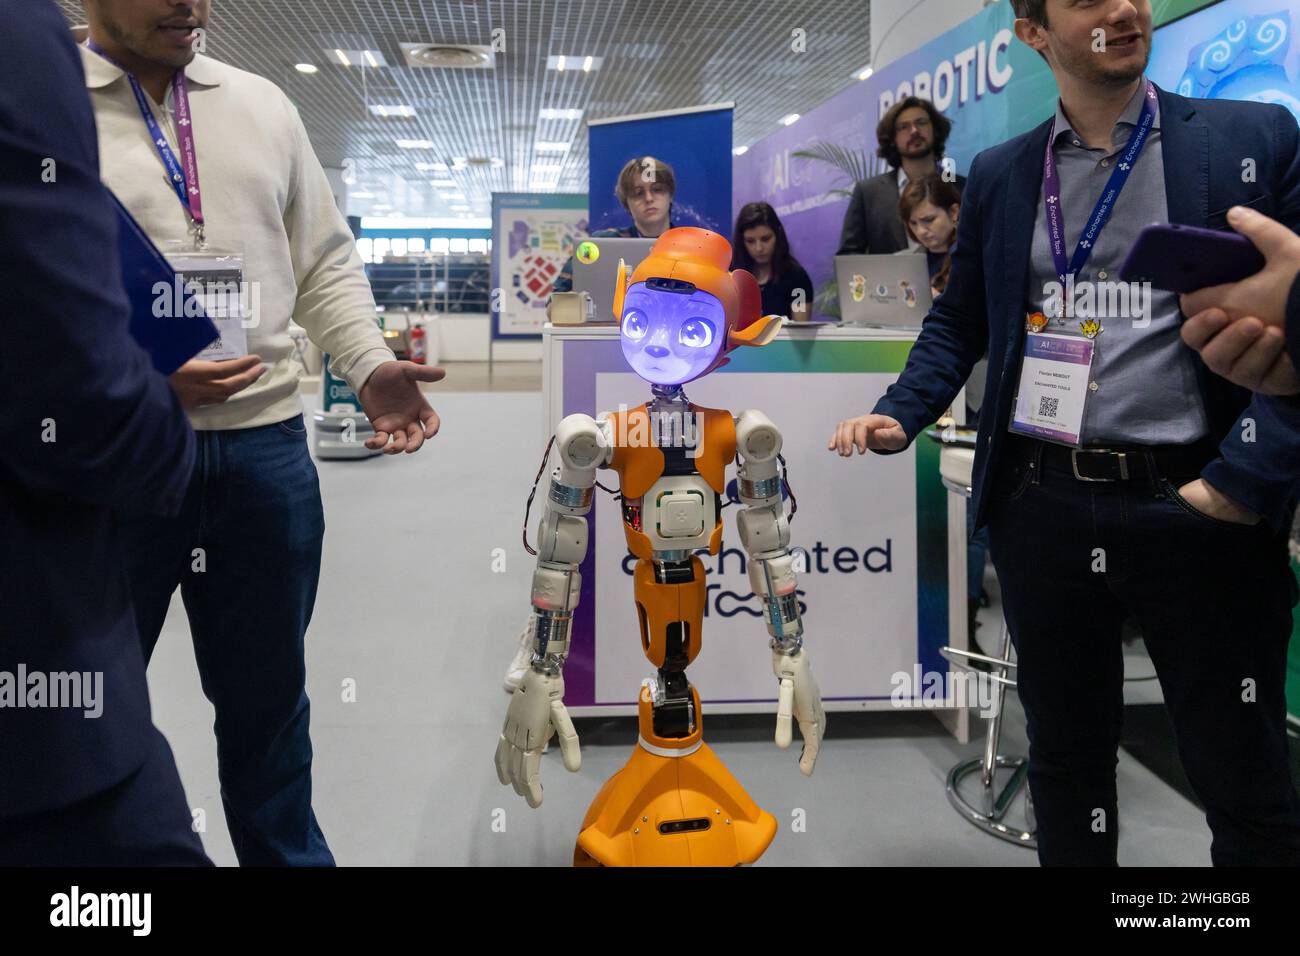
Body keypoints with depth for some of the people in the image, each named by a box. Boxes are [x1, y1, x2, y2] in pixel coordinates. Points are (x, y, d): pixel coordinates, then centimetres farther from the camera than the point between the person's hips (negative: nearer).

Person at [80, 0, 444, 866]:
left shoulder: (263, 105, 13)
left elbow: (325, 263, 15)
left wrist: (372, 367, -1)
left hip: (265, 443, 4)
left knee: (268, 694, 16)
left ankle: (289, 850, 34)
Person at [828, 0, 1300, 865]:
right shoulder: (998, 174, 10)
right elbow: (959, 321, 16)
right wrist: (901, 414, -1)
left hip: (1197, 506, -2)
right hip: (1042, 506, 3)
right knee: (1066, 753, 17)